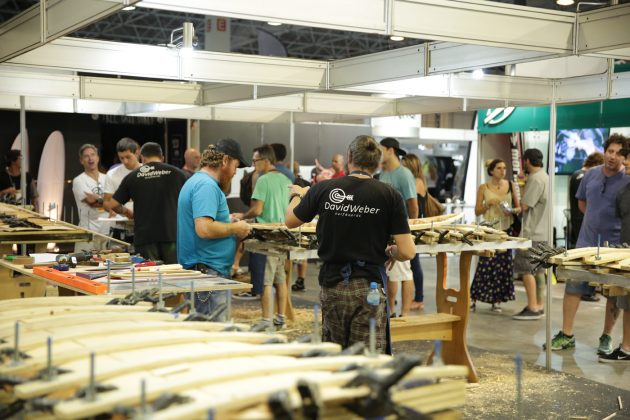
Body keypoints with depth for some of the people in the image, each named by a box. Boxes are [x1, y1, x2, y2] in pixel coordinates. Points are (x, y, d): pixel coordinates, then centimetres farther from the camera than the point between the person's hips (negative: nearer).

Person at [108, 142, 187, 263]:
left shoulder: (133, 177, 5)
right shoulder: (176, 173, 3)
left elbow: (113, 205, 7)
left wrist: (127, 212, 26)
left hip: (144, 237, 1)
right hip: (172, 234, 0)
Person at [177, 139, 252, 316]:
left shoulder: (197, 181, 17)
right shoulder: (207, 186, -16)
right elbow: (204, 229, -26)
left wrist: (231, 225, 16)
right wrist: (234, 229, -12)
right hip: (207, 270, -11)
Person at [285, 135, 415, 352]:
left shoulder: (323, 189, -2)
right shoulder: (389, 195, -7)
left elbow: (290, 221, 15)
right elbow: (407, 252, -10)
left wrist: (298, 195, 34)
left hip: (331, 286, 3)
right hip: (368, 288, -2)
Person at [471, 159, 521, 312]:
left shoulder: (511, 185, 6)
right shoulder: (483, 188, 1)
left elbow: (519, 207, 11)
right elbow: (477, 211, 3)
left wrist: (512, 211, -11)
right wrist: (488, 204, -14)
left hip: (506, 229, 2)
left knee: (503, 265, 3)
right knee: (486, 264, -7)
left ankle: (496, 300, 10)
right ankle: (474, 298, 1)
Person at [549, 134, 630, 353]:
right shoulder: (591, 174, 5)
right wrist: (598, 218, 11)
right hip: (587, 241, 4)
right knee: (573, 286, 2)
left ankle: (606, 337, 23)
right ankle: (566, 335, 12)